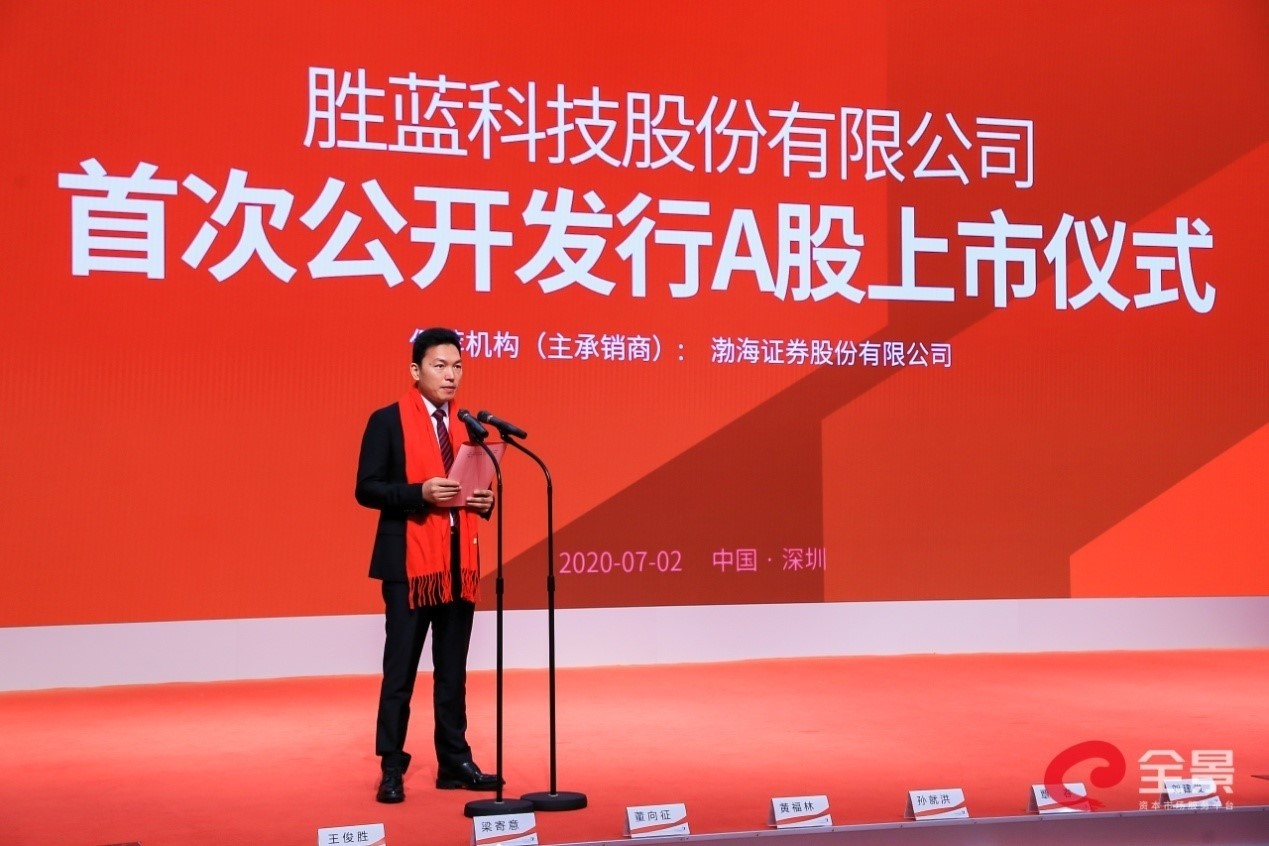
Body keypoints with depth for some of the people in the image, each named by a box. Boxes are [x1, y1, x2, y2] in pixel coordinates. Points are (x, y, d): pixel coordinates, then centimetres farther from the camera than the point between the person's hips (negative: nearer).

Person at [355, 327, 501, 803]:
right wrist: (420, 493, -21)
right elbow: (367, 488, -9)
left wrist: (484, 501, -3)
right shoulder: (388, 421, -4)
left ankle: (455, 762, 18)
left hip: (460, 559, 6)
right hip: (410, 560, -5)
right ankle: (392, 769, 5)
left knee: (453, 670, 11)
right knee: (400, 670, -2)